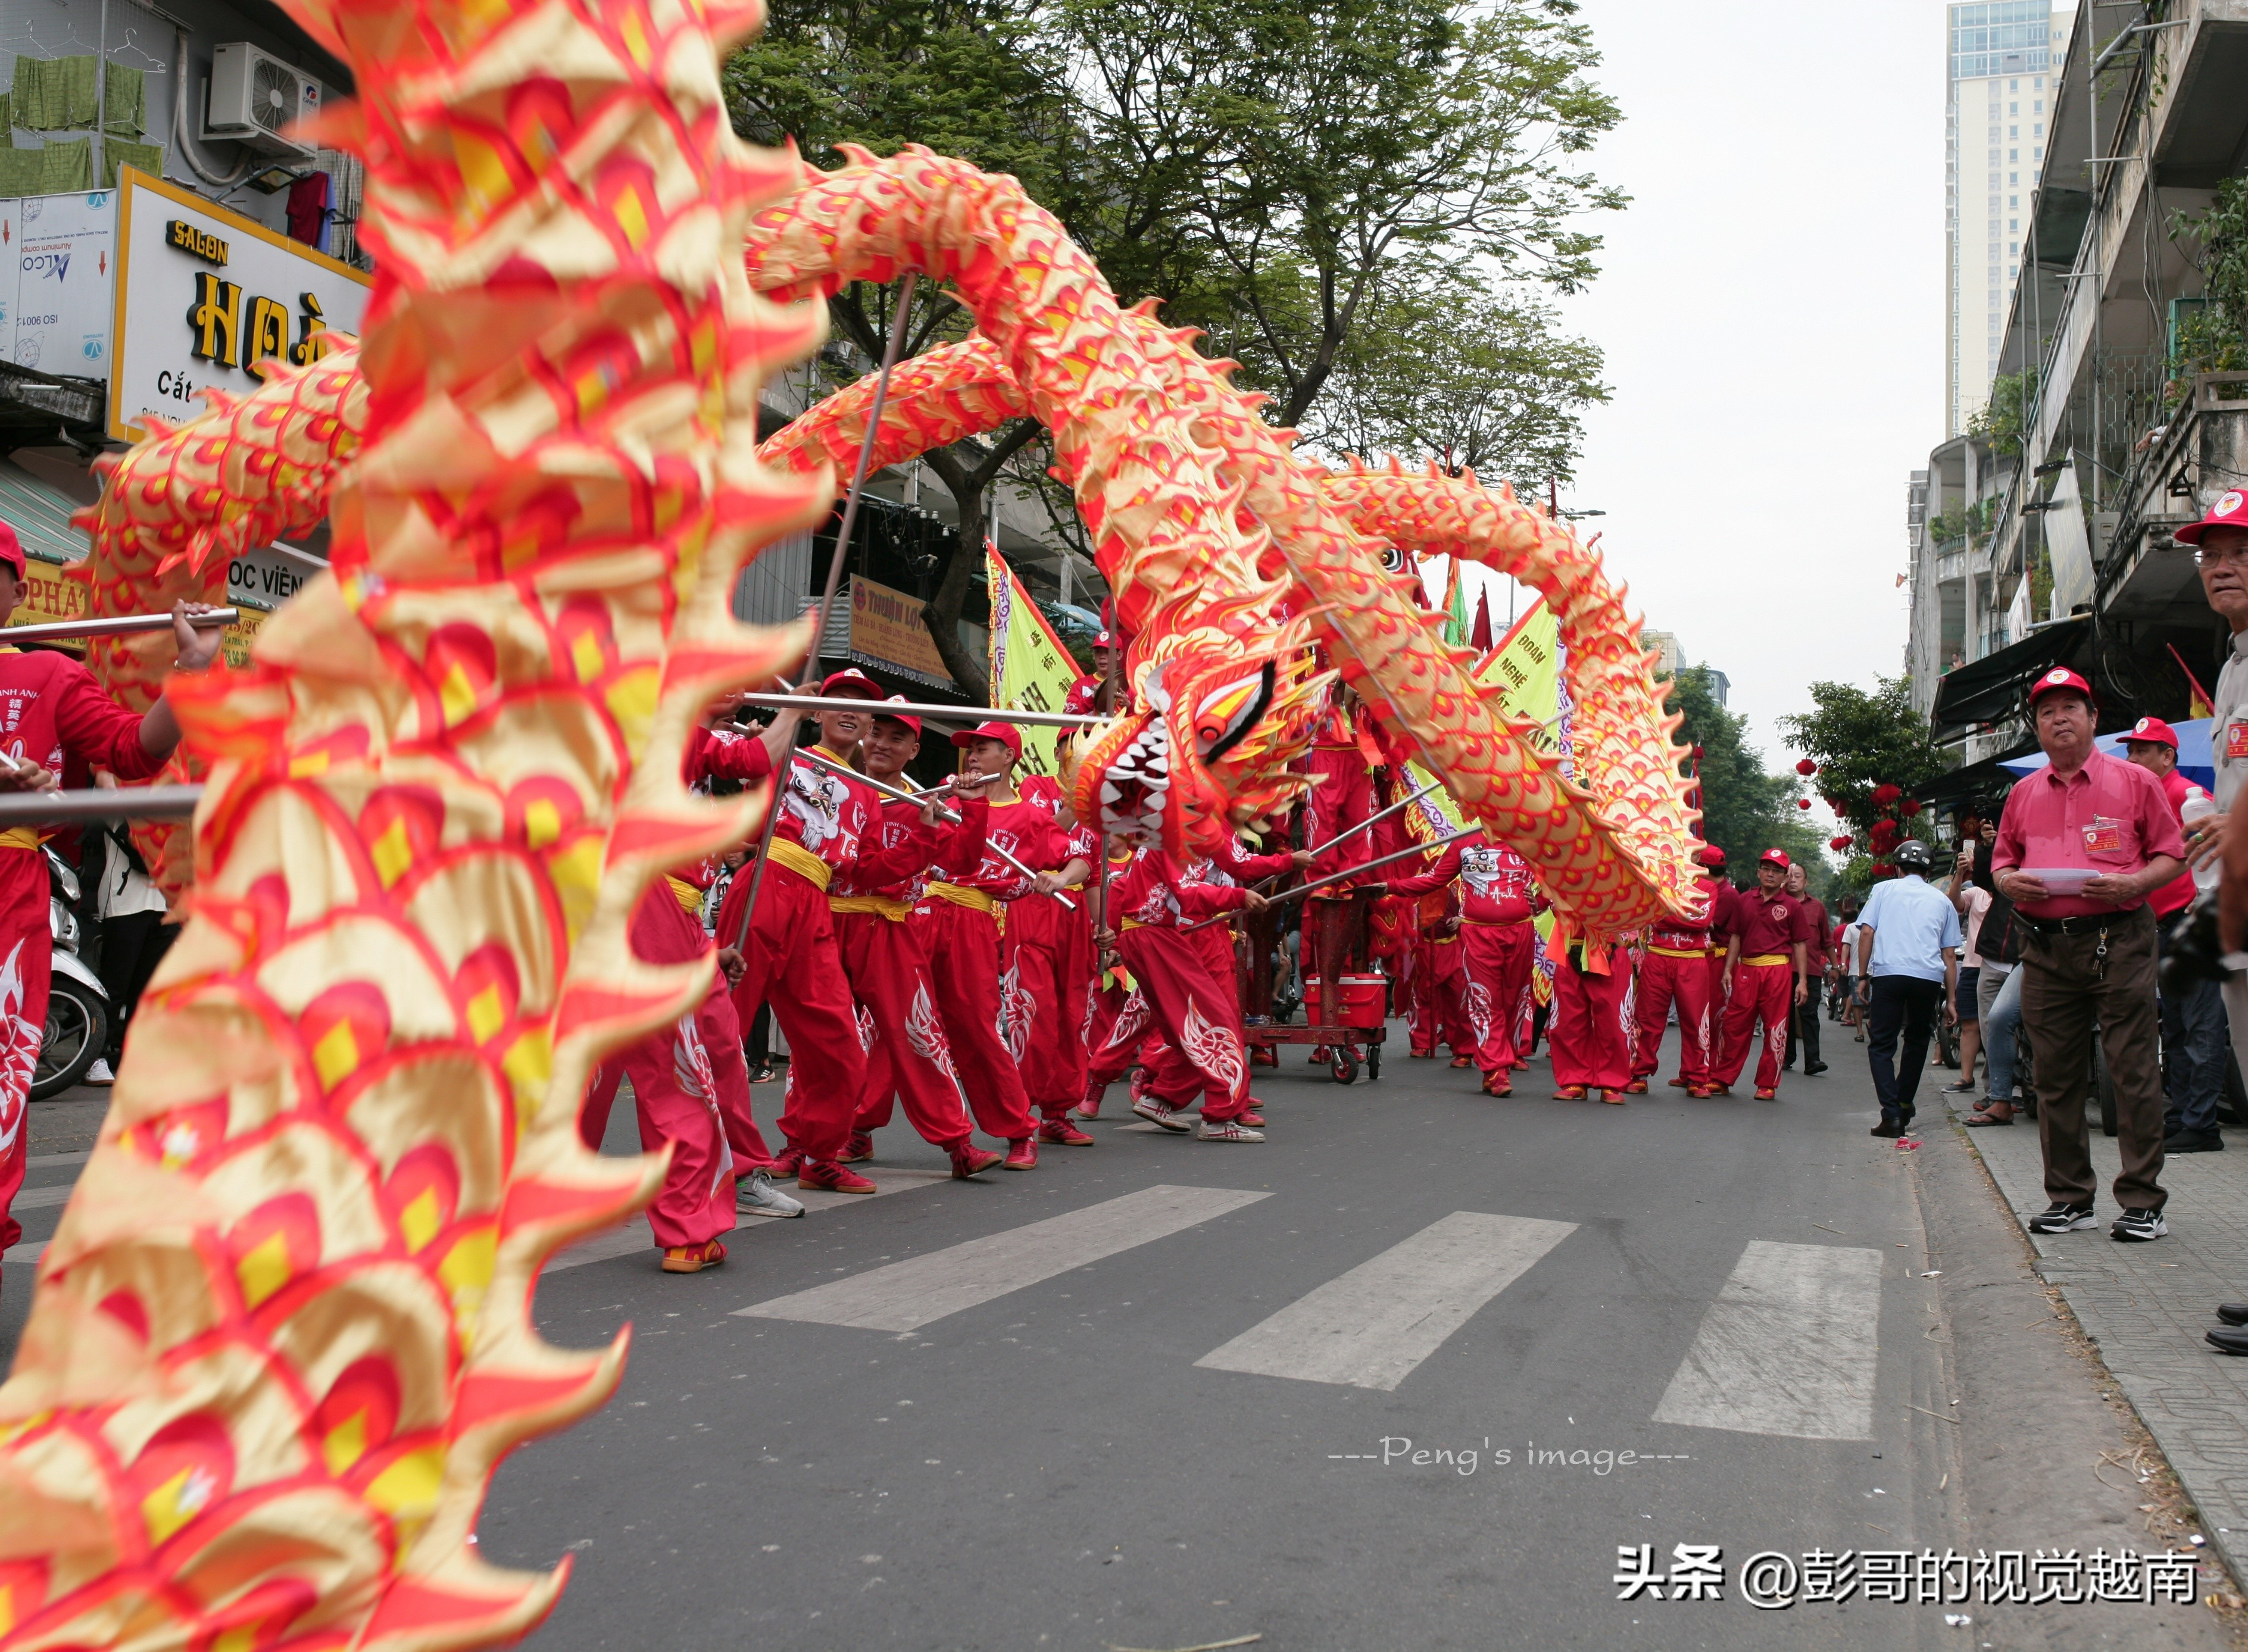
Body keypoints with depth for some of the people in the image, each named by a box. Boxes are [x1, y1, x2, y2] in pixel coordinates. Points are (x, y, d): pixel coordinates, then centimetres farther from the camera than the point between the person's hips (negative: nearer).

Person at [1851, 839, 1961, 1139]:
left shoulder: (1884, 889, 14)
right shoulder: (1941, 900, 19)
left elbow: (1866, 932, 3)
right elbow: (1950, 954, 16)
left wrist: (1863, 976, 8)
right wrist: (1951, 998, 18)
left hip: (1888, 973, -2)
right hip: (1929, 979, 2)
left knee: (1881, 1045, 1)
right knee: (1916, 1043, 20)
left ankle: (1892, 1116, -13)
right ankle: (1904, 1108, 24)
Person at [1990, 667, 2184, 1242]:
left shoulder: (2134, 782, 5)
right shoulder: (2023, 793, 16)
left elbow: (2172, 855, 4)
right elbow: (2002, 859, 20)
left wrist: (2132, 882, -15)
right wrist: (2009, 881, -2)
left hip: (2119, 941, -4)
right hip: (2046, 947, 4)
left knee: (2134, 1072, -5)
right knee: (2056, 1078, 6)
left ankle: (2143, 1203, 1)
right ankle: (2069, 1199, 15)